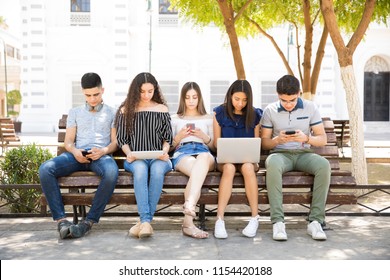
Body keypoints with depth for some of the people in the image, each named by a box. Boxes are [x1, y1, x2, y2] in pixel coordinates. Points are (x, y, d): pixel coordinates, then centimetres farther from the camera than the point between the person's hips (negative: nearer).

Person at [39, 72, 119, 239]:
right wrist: (74, 151, -9)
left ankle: (89, 221, -31)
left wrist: (104, 151, -12)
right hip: (77, 155, 2)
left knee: (111, 172, -40)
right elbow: (68, 141, 16)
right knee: (45, 169, -28)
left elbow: (115, 142, 11)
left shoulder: (112, 113, 19)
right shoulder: (75, 113, 25)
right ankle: (61, 220, -28)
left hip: (101, 155, -2)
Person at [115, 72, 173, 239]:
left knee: (157, 169, -37)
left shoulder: (162, 109, 16)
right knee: (140, 169, -38)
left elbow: (167, 138, 13)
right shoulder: (125, 110, 13)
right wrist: (129, 153, -9)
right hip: (135, 159, 0)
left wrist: (165, 151, -8)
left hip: (158, 158, 1)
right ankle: (146, 221, -43)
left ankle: (144, 221, -35)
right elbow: (121, 139, 10)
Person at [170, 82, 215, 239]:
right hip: (182, 153, -1)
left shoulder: (208, 119, 28)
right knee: (197, 171, -41)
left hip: (204, 151, 1)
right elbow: (170, 146, 20)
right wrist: (180, 136, -1)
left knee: (204, 157, -43)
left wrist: (204, 136, 1)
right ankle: (188, 223, -50)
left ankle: (189, 204, -57)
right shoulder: (176, 119, 27)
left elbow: (213, 146, 22)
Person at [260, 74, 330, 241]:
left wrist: (306, 138, -16)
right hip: (280, 153, -1)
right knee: (272, 164, -39)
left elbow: (323, 139, 5)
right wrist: (278, 139, -16)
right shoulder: (270, 110, 5)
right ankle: (277, 221, -37)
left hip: (303, 154, 2)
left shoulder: (310, 108, 6)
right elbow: (264, 143, 6)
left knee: (324, 165, -33)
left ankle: (315, 220, -28)